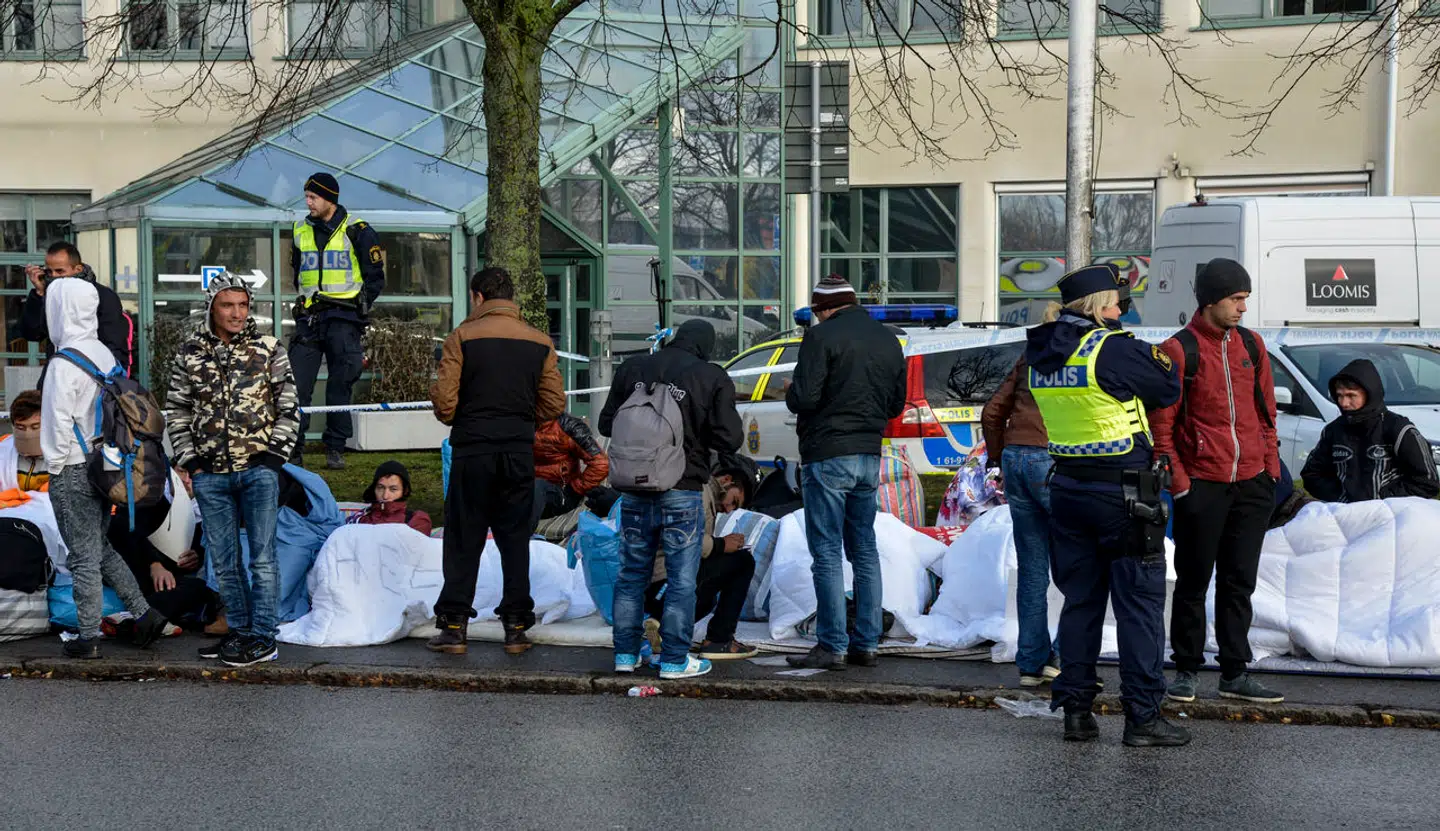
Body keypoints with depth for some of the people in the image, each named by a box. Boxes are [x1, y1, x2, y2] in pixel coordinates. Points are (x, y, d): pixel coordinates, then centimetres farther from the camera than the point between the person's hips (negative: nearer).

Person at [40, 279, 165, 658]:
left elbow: (59, 420, -17)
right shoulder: (104, 353, 6)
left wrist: (55, 466, -6)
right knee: (100, 548, 19)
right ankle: (144, 612, 15)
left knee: (84, 556, 1)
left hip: (74, 470, -7)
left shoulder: (65, 363, -17)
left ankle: (89, 638, 8)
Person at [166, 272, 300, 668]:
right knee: (224, 562, 8)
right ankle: (239, 631, 19)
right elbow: (176, 410, 12)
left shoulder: (269, 350, 1)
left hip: (258, 469, -3)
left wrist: (274, 454, -3)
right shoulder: (190, 353, 6)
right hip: (210, 473, 3)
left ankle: (263, 638, 1)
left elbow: (288, 408, 4)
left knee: (262, 558, -3)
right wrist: (186, 460, 4)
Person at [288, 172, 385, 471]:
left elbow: (375, 278, 4)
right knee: (297, 385, -4)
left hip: (343, 318, -4)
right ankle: (292, 449, -1)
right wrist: (304, 303, 12)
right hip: (309, 317, 4)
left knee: (340, 386, 0)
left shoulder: (358, 231, -1)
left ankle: (335, 449, 7)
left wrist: (359, 308, -3)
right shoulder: (301, 232, 13)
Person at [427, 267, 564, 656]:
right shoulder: (540, 342, 5)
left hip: (472, 449, -2)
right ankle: (516, 627, 8)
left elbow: (445, 404, -9)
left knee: (463, 540, 5)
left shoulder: (462, 338, -4)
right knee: (515, 540, 9)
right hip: (520, 453, 2)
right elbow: (554, 405, 3)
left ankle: (454, 625, 5)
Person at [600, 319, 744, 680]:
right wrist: (696, 433, 8)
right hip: (682, 492, -4)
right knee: (682, 579, 4)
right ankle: (675, 660, 6)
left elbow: (606, 423, 10)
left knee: (632, 574, 15)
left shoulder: (633, 369, 4)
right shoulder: (713, 378, -8)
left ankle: (626, 654, 18)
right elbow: (730, 440, -10)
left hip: (635, 492, 4)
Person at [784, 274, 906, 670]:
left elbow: (804, 398, -18)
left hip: (828, 457, -7)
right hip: (869, 456, 7)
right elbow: (896, 403, 17)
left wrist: (790, 392, 3)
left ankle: (832, 646, -4)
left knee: (827, 552, -4)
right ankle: (866, 643, 15)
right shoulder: (888, 340, 12)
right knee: (864, 550, 13)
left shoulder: (822, 337, -11)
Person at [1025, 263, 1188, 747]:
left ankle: (1076, 710, 16)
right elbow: (1168, 390, -5)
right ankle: (1143, 715, 2)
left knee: (1080, 600, 14)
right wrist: (1157, 361, 14)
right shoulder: (1115, 349, -15)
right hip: (1123, 491, -7)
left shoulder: (1041, 355, 6)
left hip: (1067, 487, 7)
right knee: (1139, 603, 1)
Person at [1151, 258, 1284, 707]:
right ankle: (1187, 670, 15)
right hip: (1202, 484, -5)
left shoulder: (1250, 344, 9)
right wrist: (1177, 480, -10)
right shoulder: (1179, 350, -7)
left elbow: (1265, 410, 16)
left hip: (1251, 484, 5)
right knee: (1194, 582, 4)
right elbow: (1161, 422, -6)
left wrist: (1271, 466, 10)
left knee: (1239, 582, 9)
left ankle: (1234, 673, 17)